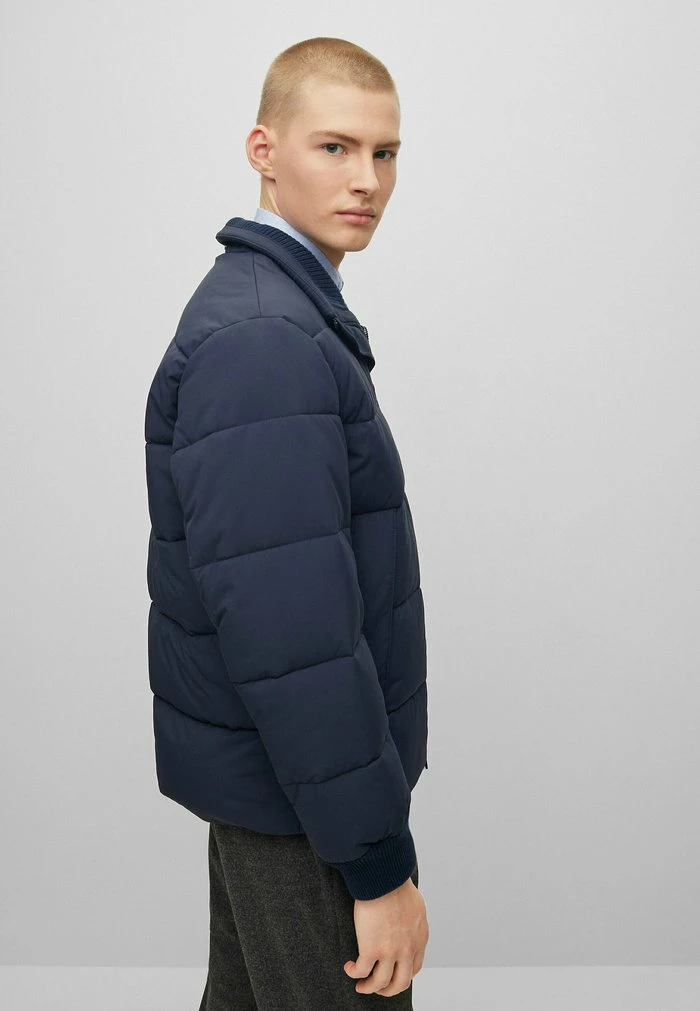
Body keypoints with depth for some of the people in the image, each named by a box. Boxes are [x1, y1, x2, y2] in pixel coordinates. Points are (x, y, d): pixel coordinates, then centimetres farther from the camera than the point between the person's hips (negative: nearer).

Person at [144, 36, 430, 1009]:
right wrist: (381, 863, -22)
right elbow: (287, 628, -28)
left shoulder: (284, 308, 10)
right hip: (300, 794, -10)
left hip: (260, 773, 10)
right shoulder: (264, 341, -23)